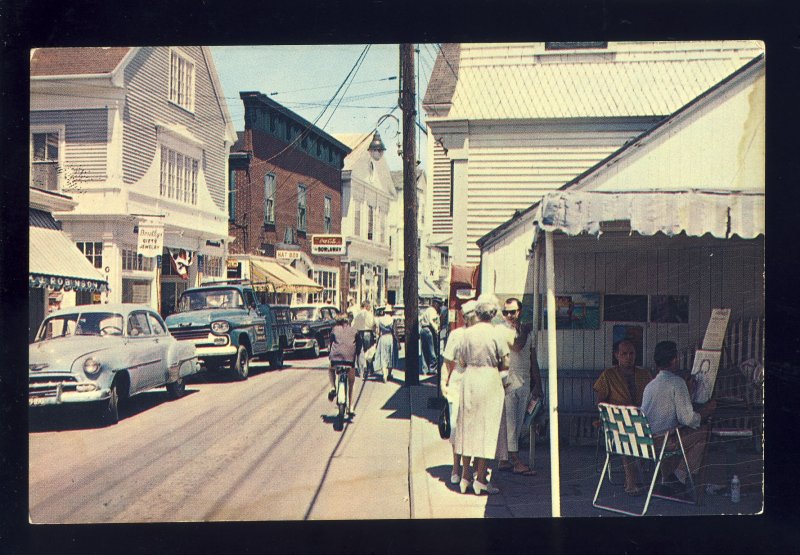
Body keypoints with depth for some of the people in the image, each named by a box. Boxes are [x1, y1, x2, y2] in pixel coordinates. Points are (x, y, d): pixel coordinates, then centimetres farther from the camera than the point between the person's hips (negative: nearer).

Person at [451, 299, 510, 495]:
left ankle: (465, 477, 16)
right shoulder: (496, 334, -9)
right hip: (490, 383, -4)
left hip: (469, 380, 4)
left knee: (467, 427, 11)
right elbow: (505, 364, -8)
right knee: (487, 429, 3)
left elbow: (461, 362, 4)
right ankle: (480, 479, 4)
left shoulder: (467, 333, 1)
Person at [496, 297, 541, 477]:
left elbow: (533, 360, 17)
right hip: (508, 382, -6)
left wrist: (537, 384, 15)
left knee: (517, 423, 8)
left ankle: (505, 459, 16)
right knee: (509, 423, -5)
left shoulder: (527, 332, 14)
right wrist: (523, 331, -5)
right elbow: (517, 347, -22)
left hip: (525, 383, 6)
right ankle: (516, 461, -1)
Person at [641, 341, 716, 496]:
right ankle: (681, 475, 9)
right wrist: (704, 412, 6)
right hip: (662, 441, -8)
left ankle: (667, 478, 28)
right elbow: (687, 419, -14)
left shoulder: (650, 385, 13)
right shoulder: (677, 382, -11)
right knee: (703, 432, 6)